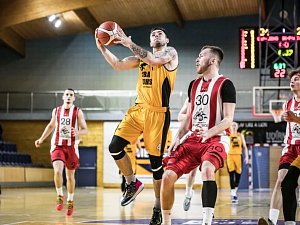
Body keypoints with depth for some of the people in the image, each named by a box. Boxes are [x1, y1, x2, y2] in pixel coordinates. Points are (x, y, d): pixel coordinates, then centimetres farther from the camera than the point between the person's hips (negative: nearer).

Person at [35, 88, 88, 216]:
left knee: (70, 176, 9)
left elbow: (85, 130, -3)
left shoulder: (78, 112, -2)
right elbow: (51, 126, 22)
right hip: (57, 146, 1)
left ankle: (70, 201, 26)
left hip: (71, 147, -1)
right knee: (57, 171, -21)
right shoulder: (56, 111, 5)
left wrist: (78, 132, -25)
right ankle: (60, 196, -1)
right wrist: (41, 139, 17)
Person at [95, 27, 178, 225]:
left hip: (158, 114, -5)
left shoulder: (171, 53, 0)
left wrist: (129, 43, -21)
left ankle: (158, 209, 11)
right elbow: (118, 65, 10)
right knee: (115, 147, -9)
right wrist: (102, 47, -2)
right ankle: (132, 184, 14)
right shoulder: (141, 57, 17)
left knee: (156, 161, -2)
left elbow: (154, 60, -20)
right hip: (138, 110, 6)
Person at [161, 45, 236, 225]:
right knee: (168, 176, -7)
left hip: (216, 139, -6)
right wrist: (178, 138, 6)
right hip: (193, 139, 7)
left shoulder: (225, 85, -5)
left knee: (207, 169, -37)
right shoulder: (194, 85, 16)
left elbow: (228, 119, -11)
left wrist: (208, 133, -28)